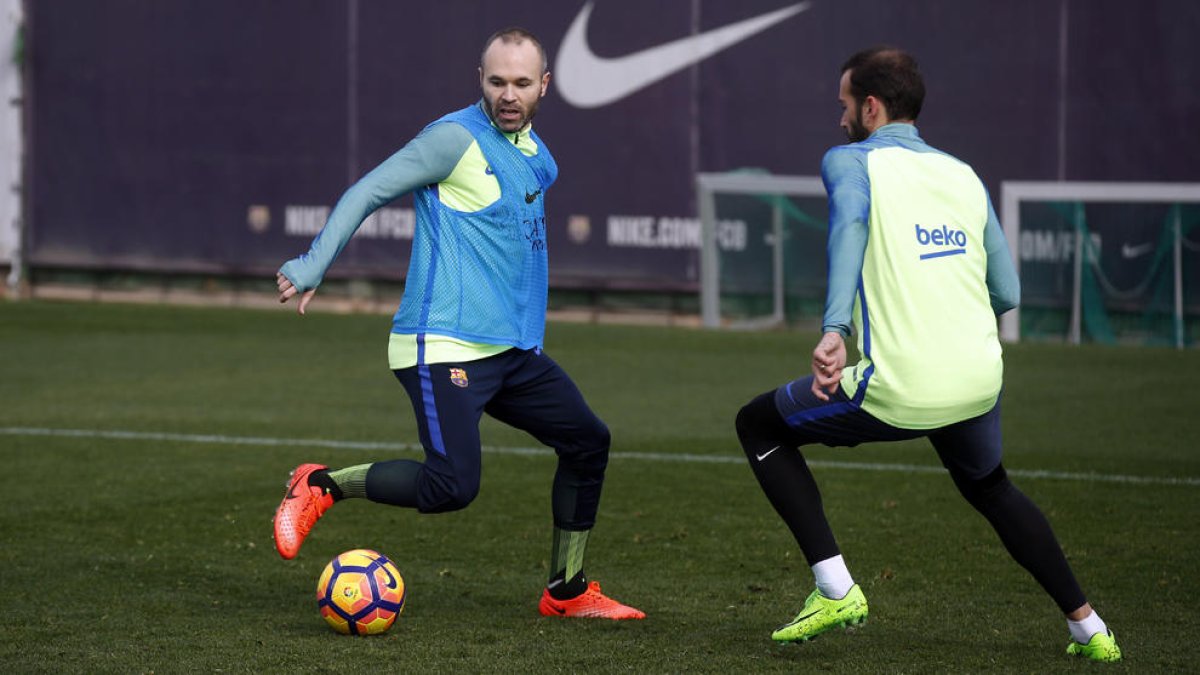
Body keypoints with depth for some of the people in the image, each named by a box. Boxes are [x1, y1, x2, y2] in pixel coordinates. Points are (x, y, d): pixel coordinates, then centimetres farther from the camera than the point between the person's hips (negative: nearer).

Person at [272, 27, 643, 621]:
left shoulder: (536, 156, 15)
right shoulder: (457, 138, -10)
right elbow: (367, 193, -9)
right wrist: (313, 266, -17)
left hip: (512, 349, 9)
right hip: (443, 348, -9)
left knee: (588, 442, 10)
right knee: (453, 486, -20)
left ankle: (567, 592, 22)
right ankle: (320, 485, -1)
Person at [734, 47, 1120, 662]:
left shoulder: (849, 161, 1)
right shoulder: (964, 176, 15)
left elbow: (849, 223, -23)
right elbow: (1006, 293, 15)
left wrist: (834, 327, -34)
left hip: (900, 390, -6)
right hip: (980, 379, 6)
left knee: (758, 425, 17)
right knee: (989, 489, 35)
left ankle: (834, 589, 5)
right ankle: (1088, 627, 30)